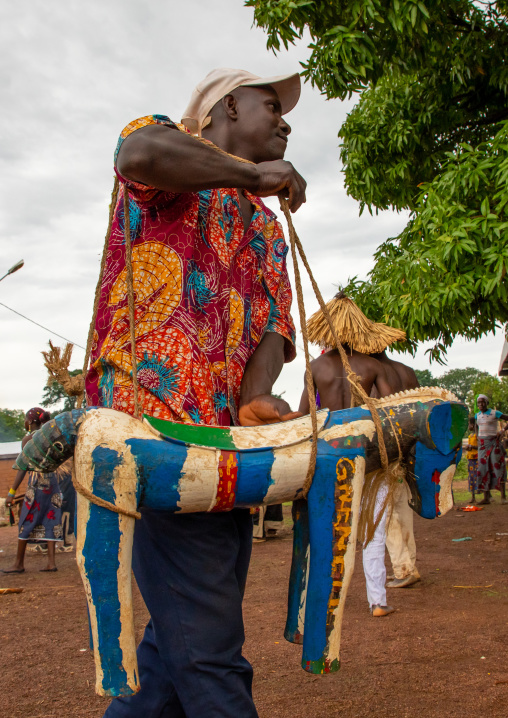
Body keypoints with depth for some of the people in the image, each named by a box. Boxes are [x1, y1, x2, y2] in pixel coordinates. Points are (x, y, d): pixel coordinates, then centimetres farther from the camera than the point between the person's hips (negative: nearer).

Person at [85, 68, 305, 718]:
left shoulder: (268, 228, 29)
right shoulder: (173, 147, 9)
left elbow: (273, 324, 13)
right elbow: (138, 155, -19)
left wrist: (254, 403, -7)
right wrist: (252, 173, -6)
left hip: (226, 439, 8)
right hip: (156, 419, -8)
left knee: (183, 640, 12)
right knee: (208, 653, -9)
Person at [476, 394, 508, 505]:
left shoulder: (495, 413, -4)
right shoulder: (477, 415, 12)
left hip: (493, 442, -5)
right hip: (482, 444, 5)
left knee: (498, 468, -7)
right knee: (483, 469, -1)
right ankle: (486, 497, 0)